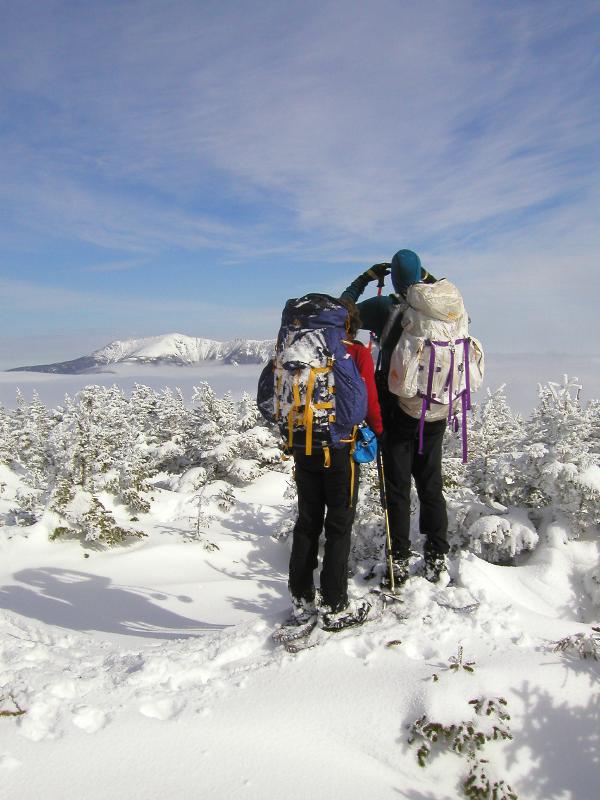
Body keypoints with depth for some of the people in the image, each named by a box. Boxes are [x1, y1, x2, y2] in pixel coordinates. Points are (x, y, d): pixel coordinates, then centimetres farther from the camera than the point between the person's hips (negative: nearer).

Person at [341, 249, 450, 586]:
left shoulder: (386, 308, -12)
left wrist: (366, 278, 8)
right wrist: (431, 279, 20)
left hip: (399, 413, -4)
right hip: (436, 415, 4)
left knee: (398, 489, 5)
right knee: (432, 486, 15)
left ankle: (400, 561, 11)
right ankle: (437, 557, 23)